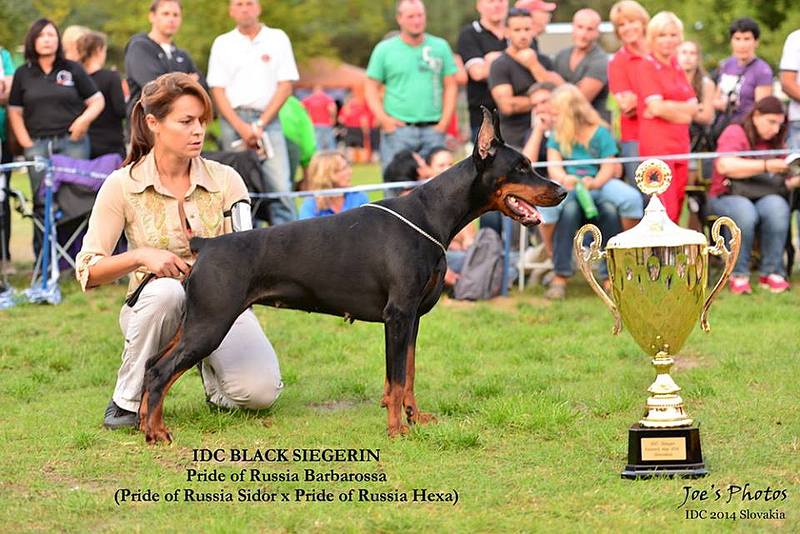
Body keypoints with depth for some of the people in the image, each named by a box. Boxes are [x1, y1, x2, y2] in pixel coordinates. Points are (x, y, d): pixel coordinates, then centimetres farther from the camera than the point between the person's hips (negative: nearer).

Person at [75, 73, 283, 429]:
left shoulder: (224, 180, -4)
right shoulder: (123, 186, -8)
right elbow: (87, 271, -10)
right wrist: (141, 256, -26)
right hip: (155, 307, -2)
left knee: (260, 391, -26)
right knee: (166, 290, -39)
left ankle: (211, 369, 13)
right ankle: (129, 399, -18)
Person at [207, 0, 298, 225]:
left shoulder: (277, 38, 8)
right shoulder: (222, 44, 11)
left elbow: (285, 86, 4)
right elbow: (217, 90, 6)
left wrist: (260, 124, -5)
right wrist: (241, 127, -7)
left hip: (267, 120, -1)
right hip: (233, 120, 1)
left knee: (280, 187, -13)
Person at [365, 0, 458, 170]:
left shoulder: (440, 47, 10)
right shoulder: (384, 49, 6)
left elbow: (450, 86, 11)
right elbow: (371, 88, 6)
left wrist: (445, 121, 0)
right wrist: (384, 119, -7)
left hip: (433, 130, 2)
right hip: (398, 129, -1)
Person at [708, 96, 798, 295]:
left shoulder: (774, 142, 17)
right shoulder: (735, 133, -4)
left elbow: (781, 182, 18)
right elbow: (724, 166, -23)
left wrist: (794, 180, -5)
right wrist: (766, 166, -27)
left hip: (762, 197, 5)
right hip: (727, 196, -4)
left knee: (778, 207, -31)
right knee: (744, 211, -39)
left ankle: (771, 272, -21)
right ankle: (738, 275, -22)